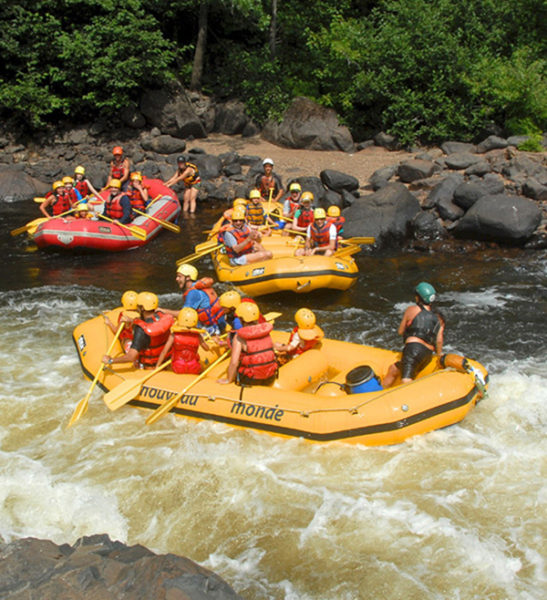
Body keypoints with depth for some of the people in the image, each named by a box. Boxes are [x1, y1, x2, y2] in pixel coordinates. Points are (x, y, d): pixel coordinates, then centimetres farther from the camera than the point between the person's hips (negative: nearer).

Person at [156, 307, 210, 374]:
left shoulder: (174, 335, -19)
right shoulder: (197, 336, -15)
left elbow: (164, 351, -17)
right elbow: (207, 348, 1)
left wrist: (157, 367, -7)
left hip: (177, 369, 0)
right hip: (195, 370, 0)